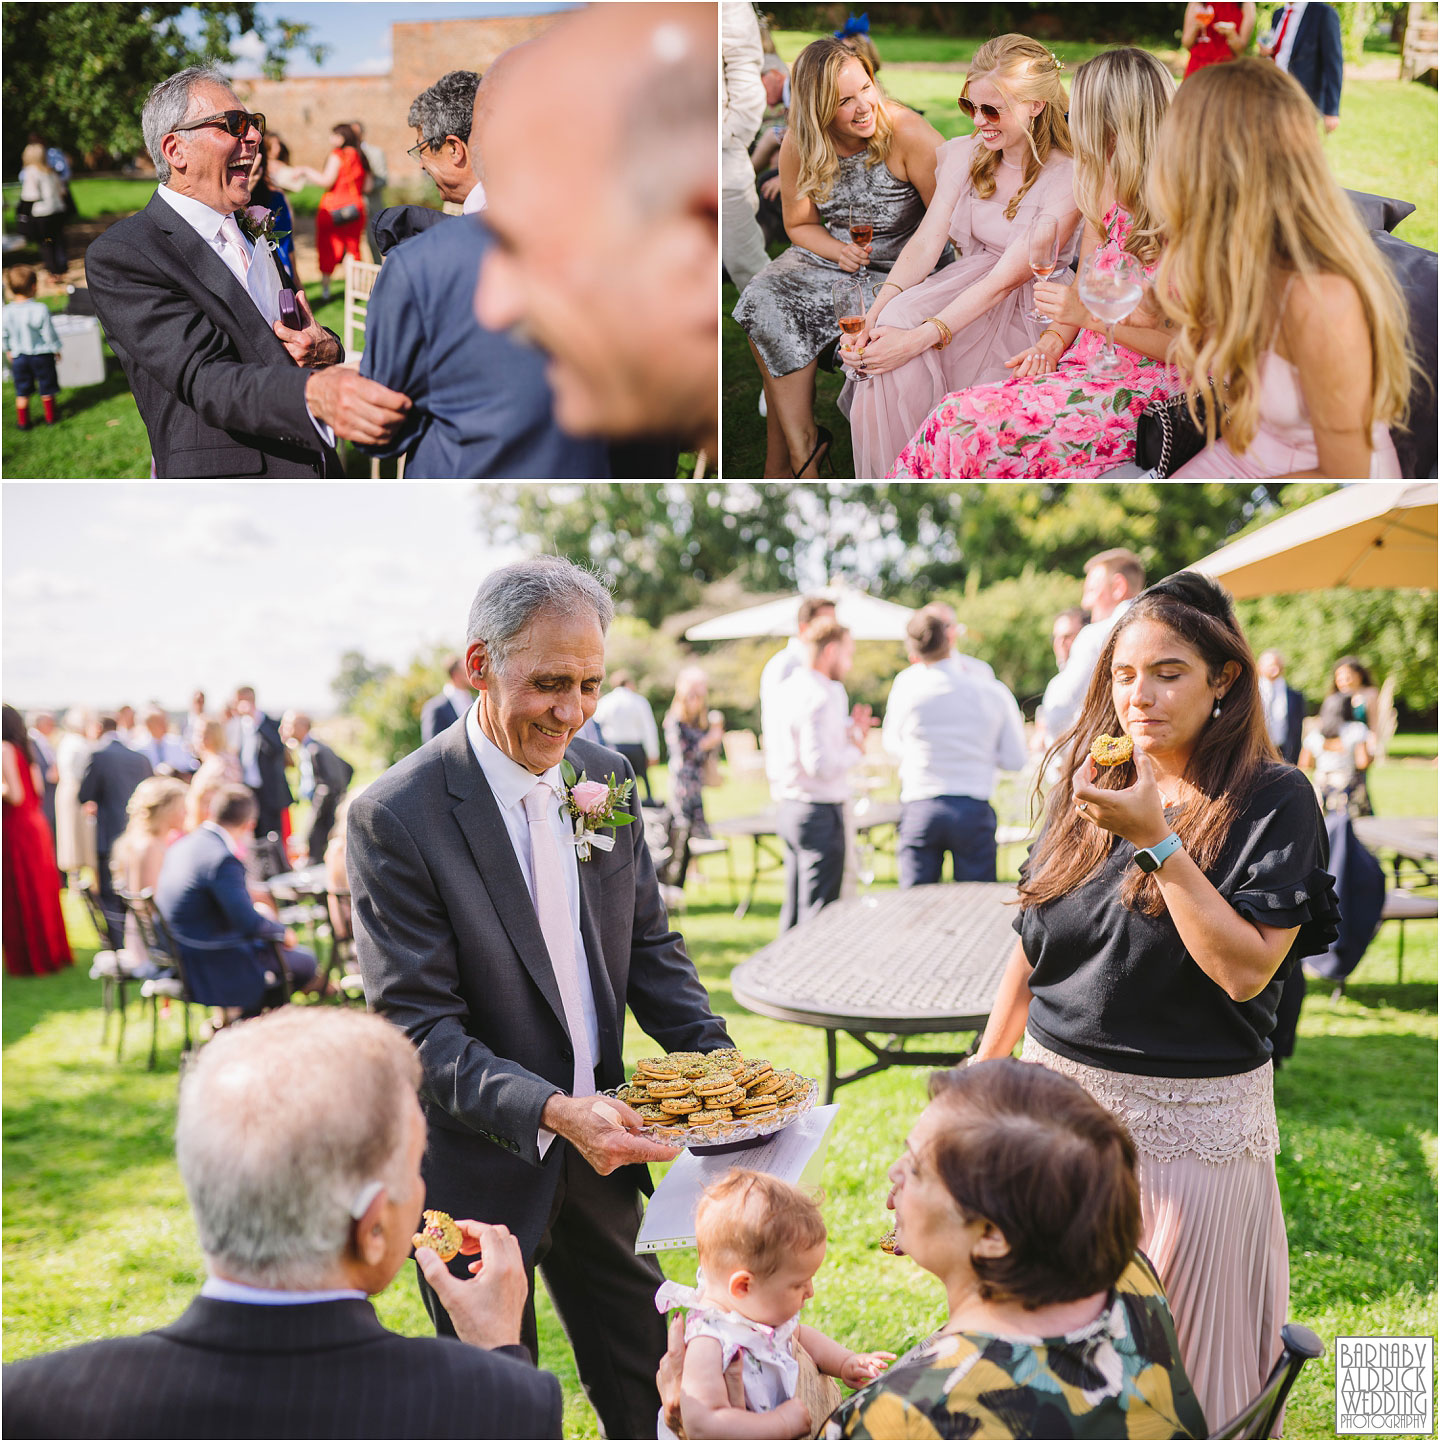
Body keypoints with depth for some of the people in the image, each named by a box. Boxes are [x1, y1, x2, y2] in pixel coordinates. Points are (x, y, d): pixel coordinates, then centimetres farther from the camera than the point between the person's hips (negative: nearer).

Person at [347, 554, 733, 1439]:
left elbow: (650, 945, 6)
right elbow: (418, 1030, -21)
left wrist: (718, 1062, -9)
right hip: (477, 1167, -5)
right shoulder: (396, 816, -20)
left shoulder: (604, 776, -1)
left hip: (594, 1160, 5)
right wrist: (554, 1112, -32)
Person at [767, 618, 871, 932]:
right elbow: (821, 764, -24)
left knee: (794, 908, 16)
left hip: (789, 809, 9)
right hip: (820, 813, -9)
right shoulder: (820, 697, -18)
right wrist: (856, 749, -8)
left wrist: (848, 729, 12)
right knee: (819, 912, -3)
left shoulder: (786, 689, 12)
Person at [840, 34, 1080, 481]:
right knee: (893, 320, -27)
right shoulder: (966, 154, 4)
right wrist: (876, 313, -24)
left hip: (1024, 309, -5)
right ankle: (891, 479, -18)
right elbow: (926, 241, -5)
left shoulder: (1067, 178, -15)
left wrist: (919, 338, -32)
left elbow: (1005, 278, -23)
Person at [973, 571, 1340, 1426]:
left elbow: (1246, 969, -19)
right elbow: (1033, 944, 12)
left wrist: (1156, 839, -23)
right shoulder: (1089, 785, 6)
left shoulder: (1271, 799, -9)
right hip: (1057, 1099, 5)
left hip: (1189, 1121, -5)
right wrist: (984, 1073, 13)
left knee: (1175, 1359, 7)